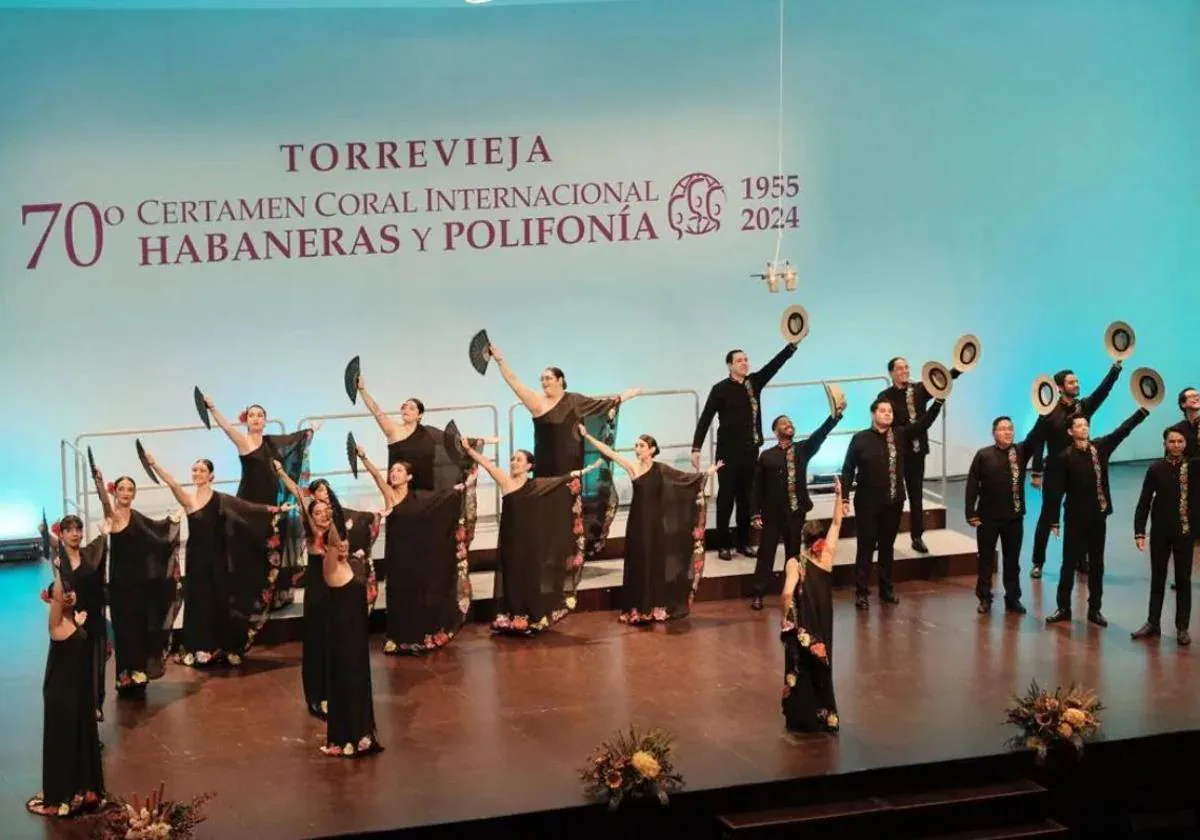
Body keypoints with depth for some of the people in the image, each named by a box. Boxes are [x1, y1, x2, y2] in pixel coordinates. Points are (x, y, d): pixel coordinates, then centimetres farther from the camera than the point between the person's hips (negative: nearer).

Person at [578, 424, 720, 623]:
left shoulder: (660, 468, -1)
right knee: (637, 563, 3)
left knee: (656, 562, 6)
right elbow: (608, 451, -7)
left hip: (655, 520, 1)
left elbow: (684, 477, 5)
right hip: (638, 520, -1)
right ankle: (638, 610, 8)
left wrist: (706, 473, -1)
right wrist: (587, 436, -9)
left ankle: (656, 608, 13)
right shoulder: (632, 466, -4)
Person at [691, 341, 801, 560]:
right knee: (726, 497, 1)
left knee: (746, 498, 10)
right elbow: (705, 419, -11)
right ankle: (723, 545, 7)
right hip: (728, 452, -5)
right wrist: (696, 448, -17)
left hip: (750, 451, 5)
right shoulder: (721, 389, -9)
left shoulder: (754, 382, 6)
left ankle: (743, 542, 19)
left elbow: (775, 364, -2)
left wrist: (793, 344, -14)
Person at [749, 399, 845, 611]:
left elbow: (820, 434, -9)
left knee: (794, 554, 9)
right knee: (766, 554, 1)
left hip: (796, 512, 2)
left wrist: (837, 413, -23)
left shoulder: (803, 449, 7)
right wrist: (755, 514, -7)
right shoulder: (767, 456, 0)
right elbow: (757, 487, -1)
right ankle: (758, 595, 6)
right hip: (772, 513, -2)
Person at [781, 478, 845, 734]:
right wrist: (838, 495, -1)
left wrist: (785, 618, -17)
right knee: (820, 668, 15)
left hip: (801, 626, -4)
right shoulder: (828, 556, -8)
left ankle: (801, 719, 14)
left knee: (800, 669, 9)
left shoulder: (795, 564, -18)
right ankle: (824, 717, 19)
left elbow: (788, 593, -30)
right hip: (823, 627, 4)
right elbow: (837, 523, 0)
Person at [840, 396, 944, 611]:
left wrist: (938, 401, -19)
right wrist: (844, 497, -11)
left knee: (887, 546, 14)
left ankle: (886, 588, 25)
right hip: (868, 503, -3)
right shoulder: (860, 439, -7)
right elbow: (848, 470, -6)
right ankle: (861, 592, 7)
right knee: (866, 546, 2)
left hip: (893, 502, 3)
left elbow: (924, 423, -8)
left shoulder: (901, 436, 2)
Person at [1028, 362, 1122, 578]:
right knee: (1048, 517, 4)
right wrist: (1036, 472, -14)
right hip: (1055, 473, -4)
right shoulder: (1049, 412, -10)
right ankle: (1038, 562, 12)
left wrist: (1116, 366, -24)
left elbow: (1103, 390, -11)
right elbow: (1038, 443, -10)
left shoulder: (1084, 406, 2)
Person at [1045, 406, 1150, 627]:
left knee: (1096, 564, 10)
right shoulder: (1066, 457, -10)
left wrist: (1146, 408, -10)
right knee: (1069, 563, 4)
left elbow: (1124, 429, -1)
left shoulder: (1100, 446, 2)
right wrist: (1054, 520, -12)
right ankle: (1063, 608, 13)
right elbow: (1056, 490, -10)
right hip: (1076, 518, -4)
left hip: (1098, 516, 4)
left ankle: (1095, 609, 18)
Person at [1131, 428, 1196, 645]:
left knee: (1183, 579, 7)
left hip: (1185, 530, 0)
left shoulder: (1194, 466, -3)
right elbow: (1144, 502, -3)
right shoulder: (1156, 469, -4)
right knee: (1157, 578, 11)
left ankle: (1182, 627, 15)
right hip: (1160, 531, 1)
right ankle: (1153, 623, 20)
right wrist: (1139, 531, -10)